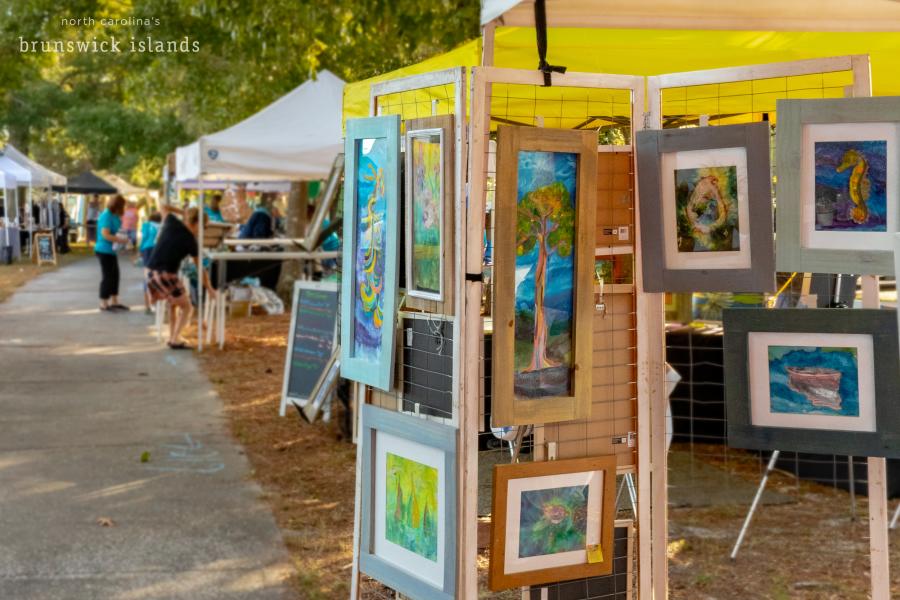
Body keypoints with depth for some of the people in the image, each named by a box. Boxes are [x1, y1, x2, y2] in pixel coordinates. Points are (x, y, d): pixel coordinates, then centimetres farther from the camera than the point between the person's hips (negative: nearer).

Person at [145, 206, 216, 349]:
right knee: (186, 308, 8)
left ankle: (172, 337, 23)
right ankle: (175, 340, -5)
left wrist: (182, 211, 28)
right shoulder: (191, 241, -6)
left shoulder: (171, 222, 6)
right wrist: (209, 288, 8)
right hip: (167, 275, -7)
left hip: (151, 273, 7)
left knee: (173, 304, 28)